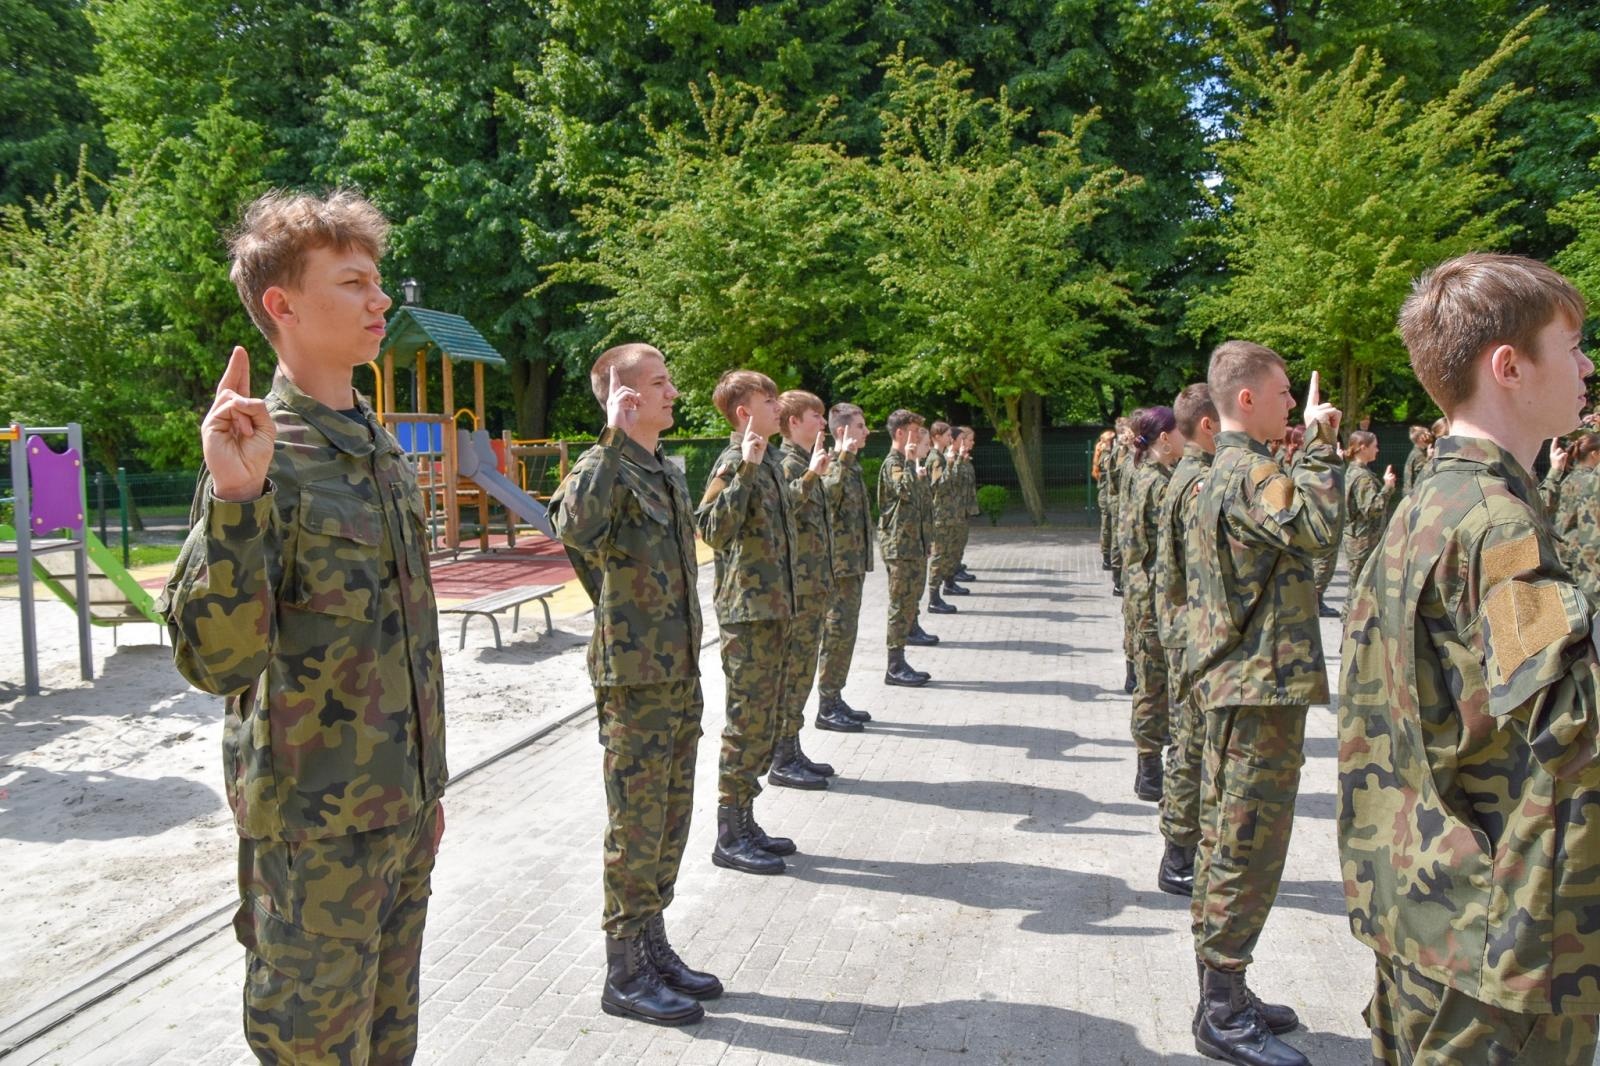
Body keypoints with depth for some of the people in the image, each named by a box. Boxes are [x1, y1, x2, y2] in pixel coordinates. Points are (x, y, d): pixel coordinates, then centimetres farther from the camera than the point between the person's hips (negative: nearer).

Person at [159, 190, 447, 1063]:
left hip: (402, 813, 7)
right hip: (315, 826, -7)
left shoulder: (383, 450, 8)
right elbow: (215, 661, -25)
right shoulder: (262, 457, -15)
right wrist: (234, 497, -36)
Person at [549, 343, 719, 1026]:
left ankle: (653, 948, 30)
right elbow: (574, 527, -38)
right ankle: (624, 975, 15)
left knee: (670, 823, 16)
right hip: (634, 680, -8)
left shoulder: (670, 475, 13)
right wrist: (614, 439, -31)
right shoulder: (604, 468, -13)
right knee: (636, 829, 1)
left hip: (680, 675, 8)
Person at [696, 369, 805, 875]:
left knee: (763, 721, 14)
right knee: (748, 723, -3)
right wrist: (746, 470, -34)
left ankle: (745, 821, 24)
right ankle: (730, 837, 7)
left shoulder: (768, 461, 14)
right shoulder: (734, 463, -14)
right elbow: (713, 529, -29)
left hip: (772, 608, 9)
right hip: (747, 610, -9)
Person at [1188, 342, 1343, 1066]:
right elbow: (1318, 525, -33)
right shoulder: (1251, 473, -16)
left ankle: (1222, 994, 27)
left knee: (1227, 842, 15)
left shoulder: (1226, 470, 16)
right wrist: (1319, 444, -20)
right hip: (1262, 687, -11)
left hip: (1235, 683, 11)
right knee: (1250, 849, -3)